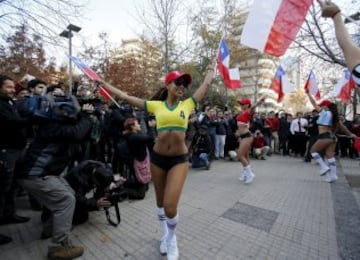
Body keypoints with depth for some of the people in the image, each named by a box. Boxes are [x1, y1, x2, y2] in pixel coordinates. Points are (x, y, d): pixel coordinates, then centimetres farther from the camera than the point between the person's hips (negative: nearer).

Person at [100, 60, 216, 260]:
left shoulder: (187, 104, 2)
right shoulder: (156, 105, 1)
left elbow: (206, 84, 12)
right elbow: (127, 97, 5)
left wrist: (211, 68, 28)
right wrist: (102, 83, 9)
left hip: (179, 159, -1)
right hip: (157, 157, 2)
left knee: (170, 206, -8)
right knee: (160, 202, 17)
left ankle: (172, 238, 28)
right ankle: (165, 235, 46)